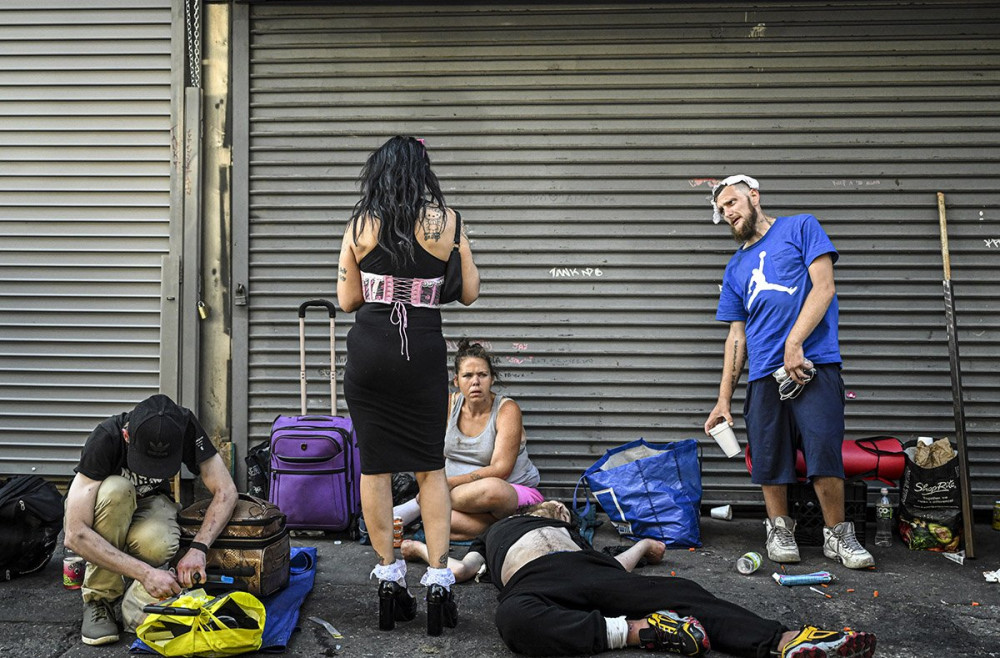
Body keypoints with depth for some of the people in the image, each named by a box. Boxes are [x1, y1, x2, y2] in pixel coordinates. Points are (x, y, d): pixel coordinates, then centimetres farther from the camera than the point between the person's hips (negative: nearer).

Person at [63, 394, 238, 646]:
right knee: (116, 490, -37)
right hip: (99, 508, -1)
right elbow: (75, 535, -38)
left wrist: (198, 548, -36)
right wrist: (145, 573, -43)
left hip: (148, 503, 1)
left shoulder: (185, 427, -27)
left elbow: (226, 490, -22)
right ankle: (99, 597, -18)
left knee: (158, 545, -34)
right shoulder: (104, 440, -34)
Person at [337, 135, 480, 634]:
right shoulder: (445, 221, -1)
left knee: (374, 465, 9)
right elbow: (469, 293, 6)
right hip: (424, 352, 0)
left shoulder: (361, 225, 1)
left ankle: (389, 577, 15)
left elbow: (347, 299, 6)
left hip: (369, 350, 1)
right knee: (431, 466, 9)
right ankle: (438, 578, 7)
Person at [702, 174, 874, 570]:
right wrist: (724, 399, 12)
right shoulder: (736, 268, 22)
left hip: (813, 364, -4)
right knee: (769, 460, 3)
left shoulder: (801, 228, 10)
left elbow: (824, 288, -1)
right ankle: (779, 529, 21)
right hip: (764, 374, 4)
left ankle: (837, 535, 7)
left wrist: (793, 343, -13)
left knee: (824, 455, -10)